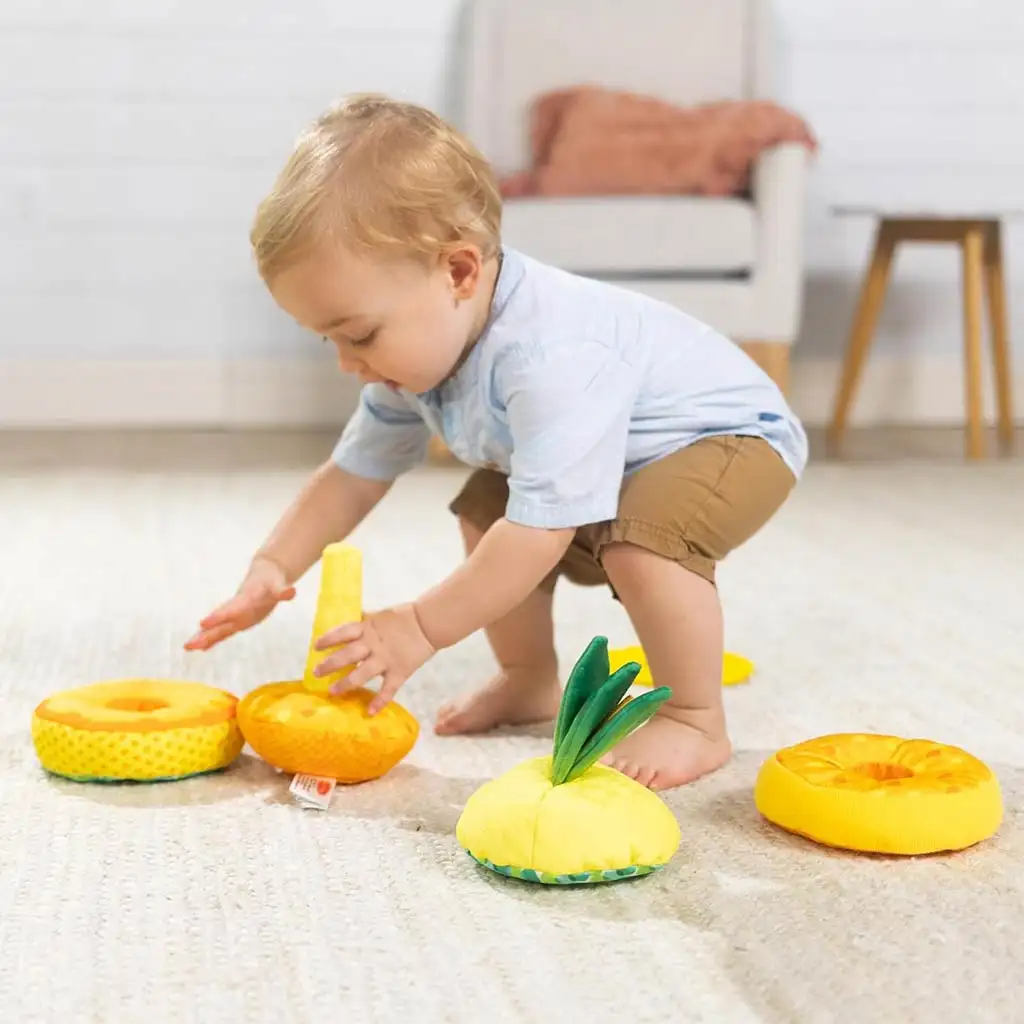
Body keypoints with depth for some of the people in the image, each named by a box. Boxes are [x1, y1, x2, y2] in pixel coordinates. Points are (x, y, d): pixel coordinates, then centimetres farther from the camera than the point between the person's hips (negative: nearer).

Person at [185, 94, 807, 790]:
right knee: (485, 511, 7)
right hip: (610, 456, 9)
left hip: (732, 434, -9)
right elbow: (352, 474, 2)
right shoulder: (420, 345, -11)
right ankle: (530, 681, 23)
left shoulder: (552, 361, -42)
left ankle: (697, 724, -15)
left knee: (640, 539, -35)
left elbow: (538, 531, -41)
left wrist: (421, 629, -33)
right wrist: (271, 568, -9)